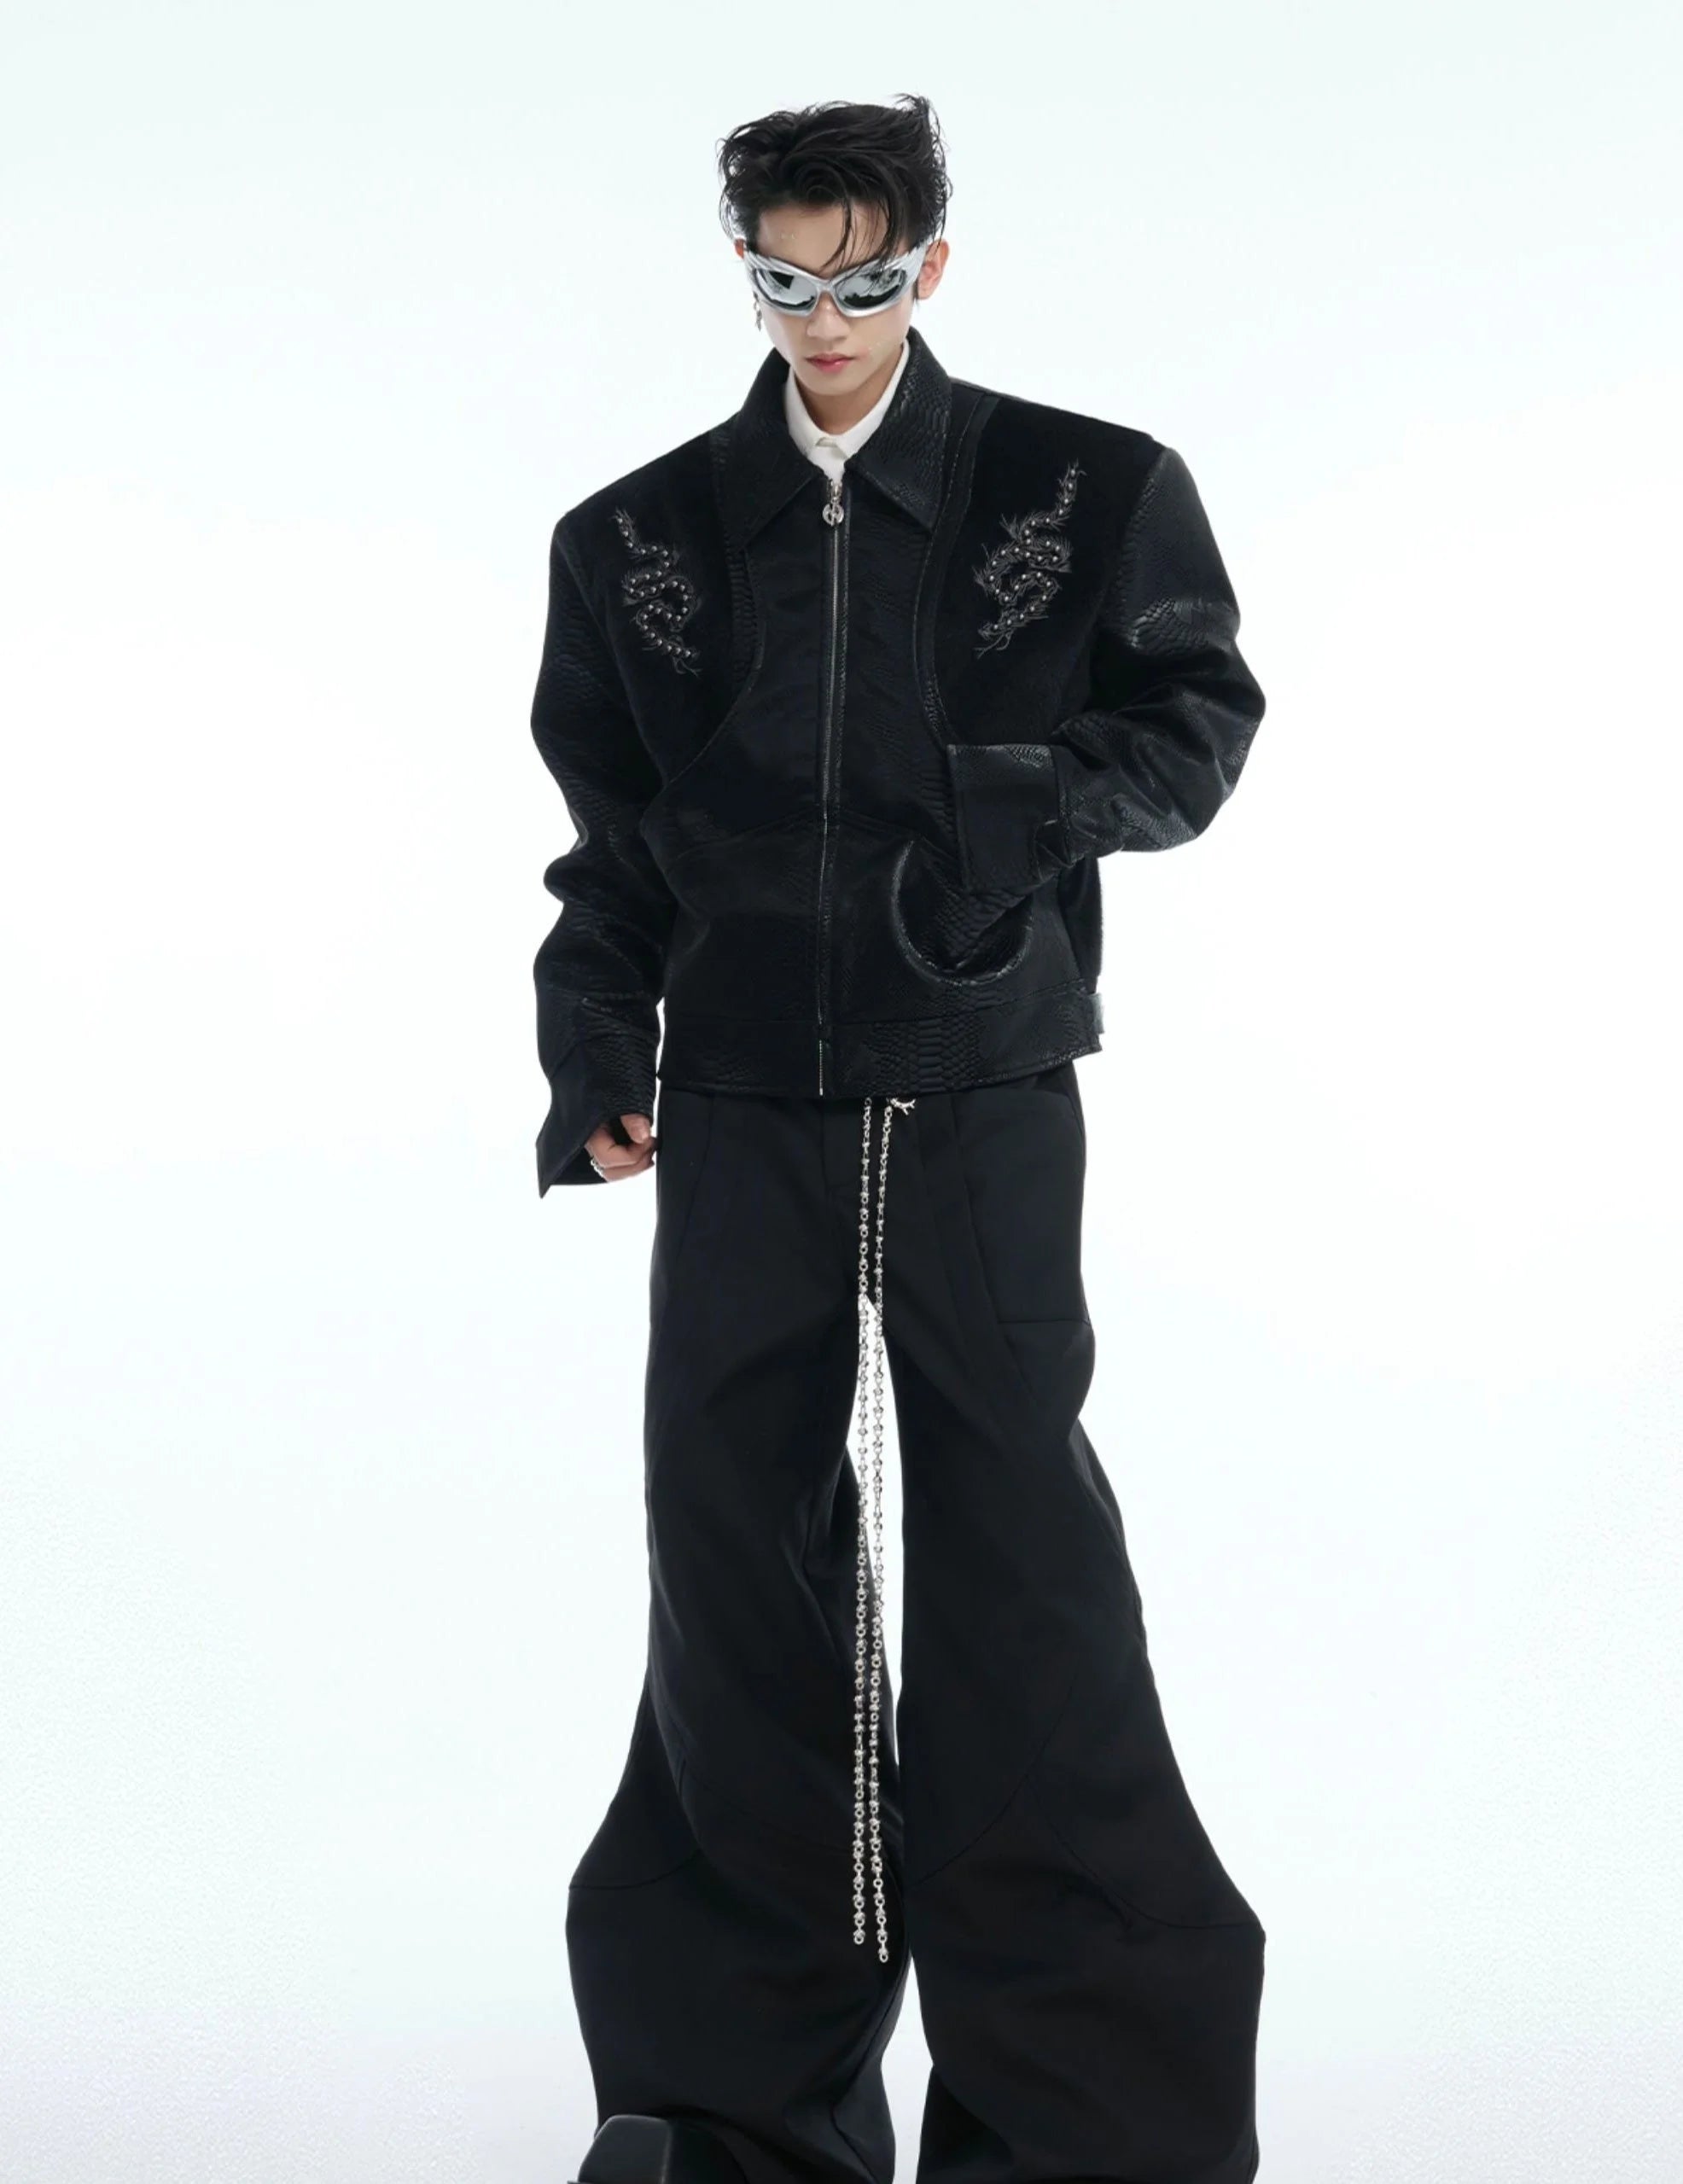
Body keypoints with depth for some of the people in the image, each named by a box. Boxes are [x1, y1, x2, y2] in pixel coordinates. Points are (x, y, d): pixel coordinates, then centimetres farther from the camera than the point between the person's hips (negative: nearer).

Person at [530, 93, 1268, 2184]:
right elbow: (608, 834, 12)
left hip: (983, 1106, -2)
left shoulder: (1089, 494, 1)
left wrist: (1041, 796, -13)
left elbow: (1201, 718, 6)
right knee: (738, 1550, 6)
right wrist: (592, 1050, 1)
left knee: (1014, 1550, -2)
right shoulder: (639, 536, 8)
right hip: (741, 1110, 3)